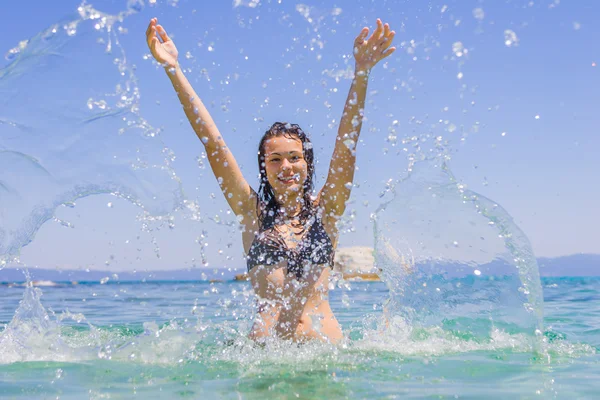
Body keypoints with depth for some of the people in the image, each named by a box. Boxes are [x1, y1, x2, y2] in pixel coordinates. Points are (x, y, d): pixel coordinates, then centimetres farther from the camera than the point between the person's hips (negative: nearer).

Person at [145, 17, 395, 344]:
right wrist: (173, 69, 3)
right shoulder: (253, 214, 11)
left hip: (326, 345, 0)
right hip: (264, 346, 0)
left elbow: (346, 145, 1)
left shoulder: (324, 211, 12)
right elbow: (211, 141, 7)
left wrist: (361, 73, -11)